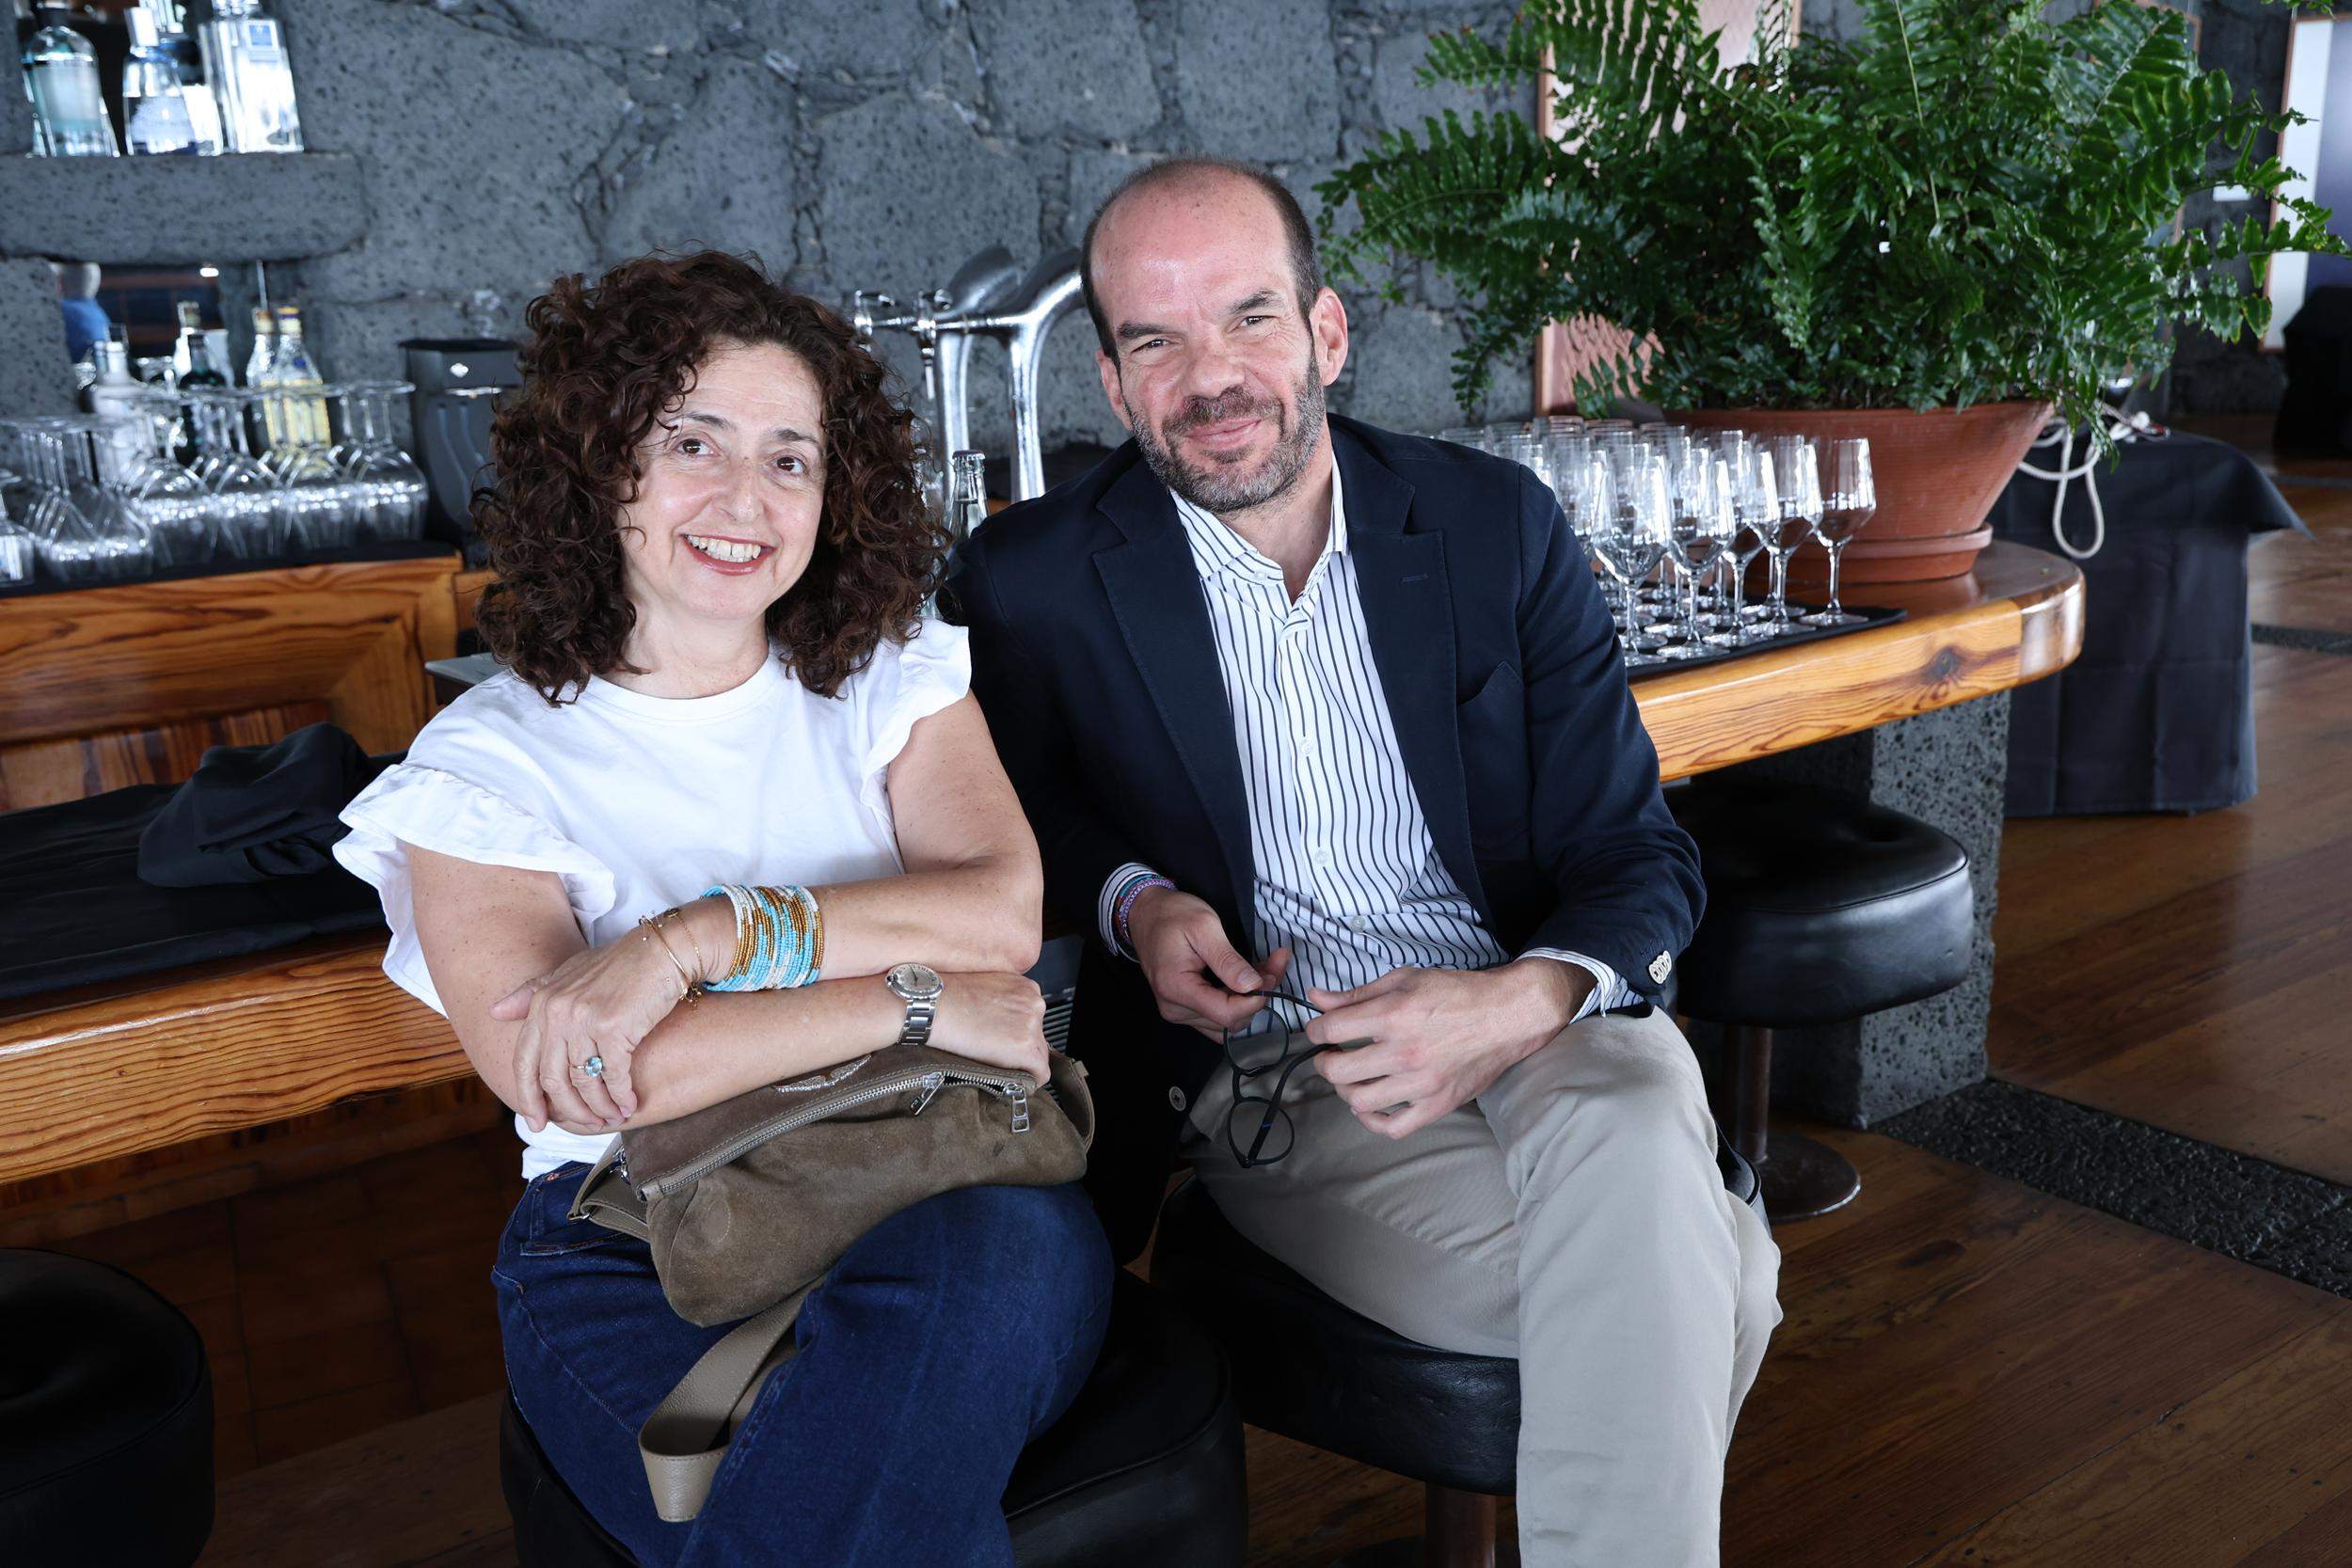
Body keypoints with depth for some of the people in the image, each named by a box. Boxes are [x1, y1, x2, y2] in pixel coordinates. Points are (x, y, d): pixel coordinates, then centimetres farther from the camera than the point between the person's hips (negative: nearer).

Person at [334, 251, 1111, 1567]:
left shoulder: (895, 677, 10)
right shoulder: (484, 764, 3)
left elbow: (1002, 916, -7)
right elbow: (549, 1078, -13)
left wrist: (692, 939, -18)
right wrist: (913, 997, -16)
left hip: (937, 1190, 4)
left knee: (1016, 1245, -34)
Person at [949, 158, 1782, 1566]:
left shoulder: (1499, 524, 3)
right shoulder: (1037, 582, -1)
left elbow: (1640, 854, 3)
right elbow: (1023, 810, 17)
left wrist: (1527, 998, -20)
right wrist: (1129, 902, -6)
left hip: (1521, 1025, 3)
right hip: (1258, 1074, -3)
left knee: (1638, 1122, -34)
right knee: (1697, 1284, -31)